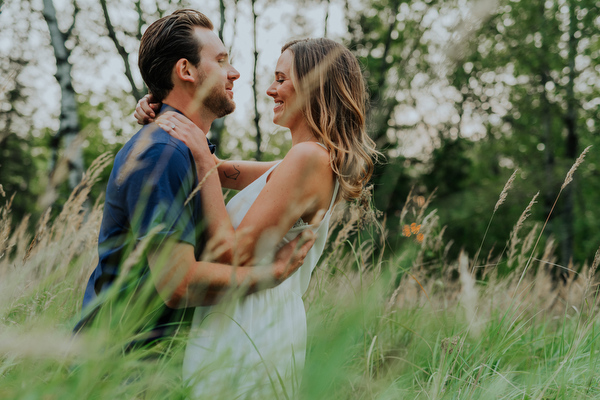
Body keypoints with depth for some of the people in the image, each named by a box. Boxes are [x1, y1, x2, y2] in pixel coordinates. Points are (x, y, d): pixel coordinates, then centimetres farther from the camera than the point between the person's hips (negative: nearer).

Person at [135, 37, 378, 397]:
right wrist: (166, 114, 6)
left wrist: (204, 161, -16)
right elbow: (220, 171, 18)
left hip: (245, 336, -9)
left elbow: (234, 254, -20)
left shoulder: (309, 158, -16)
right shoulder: (305, 162, 14)